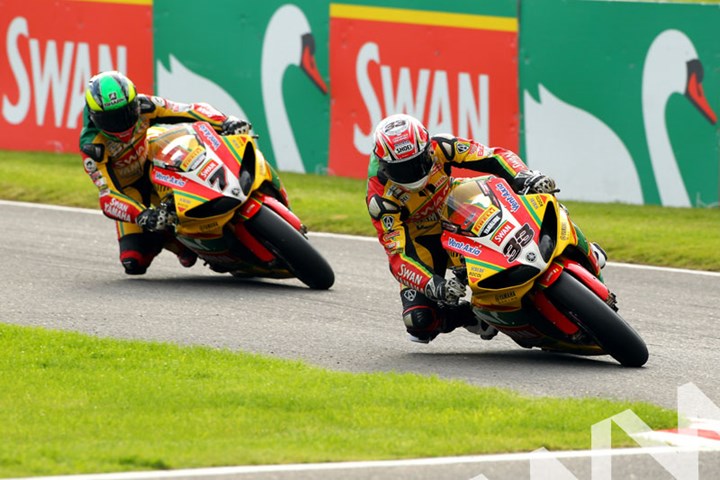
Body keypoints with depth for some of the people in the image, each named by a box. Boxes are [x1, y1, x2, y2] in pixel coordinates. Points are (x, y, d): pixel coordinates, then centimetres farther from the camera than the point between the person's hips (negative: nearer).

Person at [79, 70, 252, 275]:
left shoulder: (142, 106, -24)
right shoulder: (92, 147, -32)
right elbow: (107, 197, -36)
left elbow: (193, 111, -21)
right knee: (134, 263, -14)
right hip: (126, 187, -3)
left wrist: (225, 122, -40)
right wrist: (141, 216, -53)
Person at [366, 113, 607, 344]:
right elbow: (396, 254, -34)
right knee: (420, 321, -22)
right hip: (420, 240, -3)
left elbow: (495, 157, -20)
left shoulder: (437, 148, -24)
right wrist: (433, 286, -50)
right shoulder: (381, 199, -32)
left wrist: (524, 176, -41)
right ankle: (468, 315, 6)